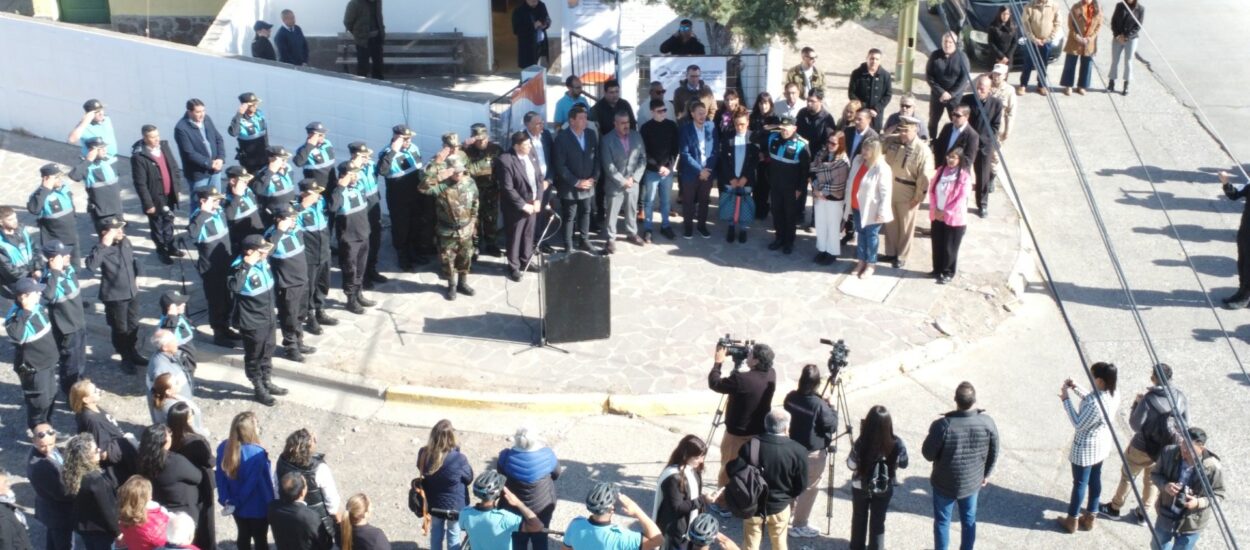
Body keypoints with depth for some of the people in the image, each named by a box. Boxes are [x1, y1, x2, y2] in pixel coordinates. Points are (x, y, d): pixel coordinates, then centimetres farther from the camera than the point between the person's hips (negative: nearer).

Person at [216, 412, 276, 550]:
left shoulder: (224, 447, -12)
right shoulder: (257, 454, -31)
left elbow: (220, 477, -5)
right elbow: (251, 484, -25)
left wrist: (226, 500, 1)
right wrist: (236, 503, -12)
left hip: (238, 507, 6)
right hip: (258, 507, -5)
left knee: (243, 536, 24)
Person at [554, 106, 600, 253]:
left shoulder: (591, 135, 3)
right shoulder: (562, 138, -12)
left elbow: (597, 158, 9)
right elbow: (560, 165, -14)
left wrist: (593, 178, -4)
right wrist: (576, 182, -16)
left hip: (588, 184, 5)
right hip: (570, 187, -5)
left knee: (586, 213, 14)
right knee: (569, 217, 3)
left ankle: (584, 241, 27)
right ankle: (568, 247, 12)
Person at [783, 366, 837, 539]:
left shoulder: (791, 397, -6)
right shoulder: (819, 404, -24)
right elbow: (832, 426, -16)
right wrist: (831, 408, -2)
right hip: (814, 452, -6)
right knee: (809, 489, 6)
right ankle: (799, 526, 13)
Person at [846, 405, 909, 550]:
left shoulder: (860, 444, -27)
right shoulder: (896, 444, -21)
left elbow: (851, 465, -12)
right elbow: (903, 463, -4)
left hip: (860, 488, -1)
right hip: (884, 489, 1)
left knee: (859, 521, 22)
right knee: (878, 522, 20)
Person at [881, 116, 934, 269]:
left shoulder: (923, 151, -21)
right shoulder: (891, 140, -7)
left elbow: (925, 177, -18)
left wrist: (918, 198, -14)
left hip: (907, 193, -5)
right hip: (889, 188, 5)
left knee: (905, 226, 13)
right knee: (890, 223, 19)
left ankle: (901, 256, 28)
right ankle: (890, 252, 36)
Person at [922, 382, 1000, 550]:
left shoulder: (943, 425, -29)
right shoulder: (987, 422, -18)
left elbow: (928, 454, -17)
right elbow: (993, 453, -3)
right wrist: (986, 474, 14)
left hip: (945, 483, -3)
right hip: (972, 481, 3)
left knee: (942, 521, 17)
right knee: (969, 520, 23)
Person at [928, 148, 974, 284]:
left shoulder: (964, 176, -13)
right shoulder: (940, 171, 4)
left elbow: (961, 199, -15)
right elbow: (932, 190, 6)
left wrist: (946, 212, -14)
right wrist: (935, 209, -6)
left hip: (954, 218, -5)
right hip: (937, 216, 5)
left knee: (949, 247, 4)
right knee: (937, 245, 13)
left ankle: (948, 272, 19)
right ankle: (937, 270, 28)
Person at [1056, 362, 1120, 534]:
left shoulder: (1095, 403, -36)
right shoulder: (1113, 395, -9)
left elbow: (1078, 424, -25)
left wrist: (1066, 400, -22)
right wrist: (1076, 389, 3)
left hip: (1086, 448, -8)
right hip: (1102, 445, 8)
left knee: (1080, 483, 10)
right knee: (1095, 480, 21)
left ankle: (1071, 522, 27)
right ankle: (1089, 518, 37)